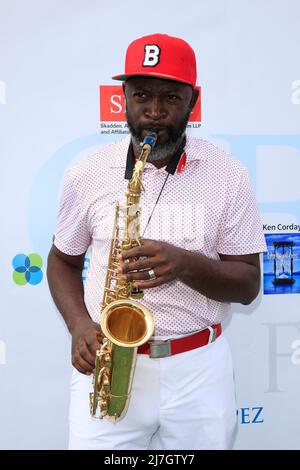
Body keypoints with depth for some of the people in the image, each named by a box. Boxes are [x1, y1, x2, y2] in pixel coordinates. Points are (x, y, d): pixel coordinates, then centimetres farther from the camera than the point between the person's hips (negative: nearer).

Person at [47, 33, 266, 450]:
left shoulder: (229, 176, -6)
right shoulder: (87, 173, -3)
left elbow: (248, 284, -4)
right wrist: (79, 325, -9)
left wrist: (185, 264, -24)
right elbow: (63, 260, 9)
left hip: (200, 368, 0)